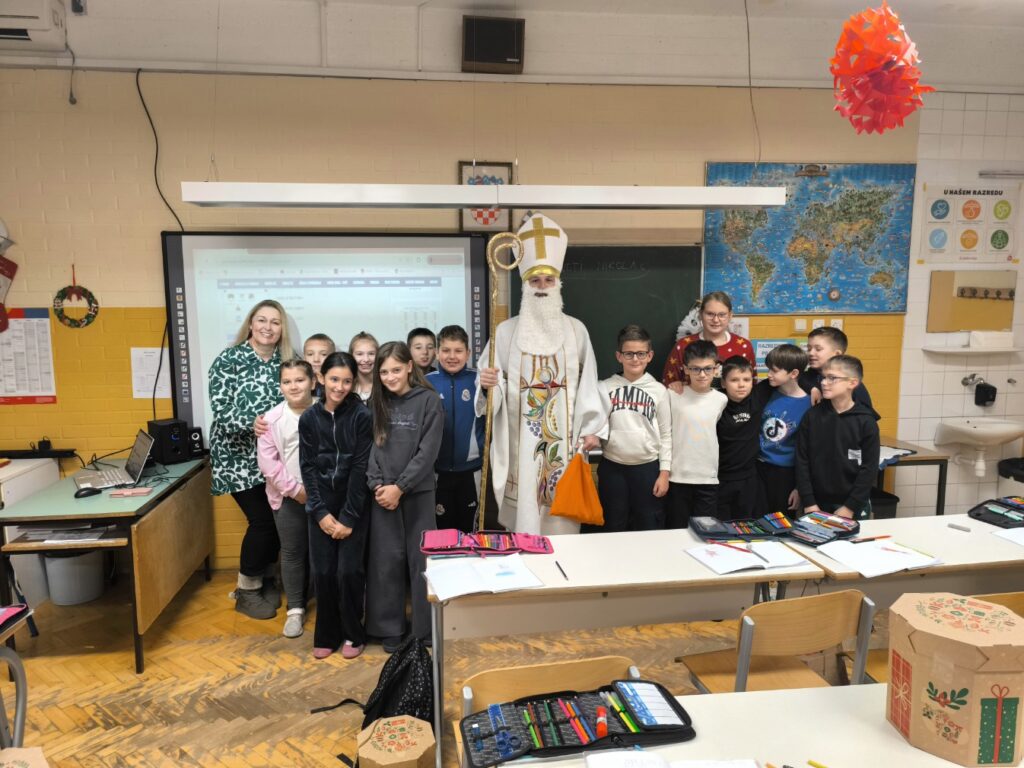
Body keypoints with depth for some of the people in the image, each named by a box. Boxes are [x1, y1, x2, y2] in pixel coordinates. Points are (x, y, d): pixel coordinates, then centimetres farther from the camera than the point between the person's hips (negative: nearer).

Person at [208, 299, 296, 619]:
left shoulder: (286, 361, 5)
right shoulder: (229, 360, -9)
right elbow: (220, 410, -16)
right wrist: (251, 424, -31)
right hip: (239, 456, -5)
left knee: (277, 519, 4)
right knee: (262, 520, -5)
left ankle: (266, 580, 28)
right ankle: (246, 591, 16)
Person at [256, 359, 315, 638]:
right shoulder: (272, 419, -4)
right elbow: (267, 461, -7)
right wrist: (295, 489, -12)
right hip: (288, 497, 1)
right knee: (292, 553, 11)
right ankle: (295, 609, 24)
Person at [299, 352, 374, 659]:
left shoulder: (362, 416, -10)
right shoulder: (309, 418, -1)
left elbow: (360, 468, -12)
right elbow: (308, 468, 0)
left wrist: (348, 516, -13)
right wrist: (321, 512, -8)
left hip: (354, 505, -3)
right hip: (321, 507, 3)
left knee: (349, 571, -2)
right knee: (323, 572, 5)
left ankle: (353, 633, 19)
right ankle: (326, 634, 23)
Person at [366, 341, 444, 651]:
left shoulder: (429, 400, -5)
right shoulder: (377, 403, 6)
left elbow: (427, 452, -10)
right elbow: (369, 447, 4)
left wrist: (399, 488, -13)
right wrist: (377, 485, -9)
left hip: (418, 493, -3)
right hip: (383, 494, 3)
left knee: (421, 559, 5)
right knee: (386, 561, 6)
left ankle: (426, 628, 18)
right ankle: (389, 629, 20)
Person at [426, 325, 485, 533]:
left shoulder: (478, 381, -6)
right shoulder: (427, 383, -5)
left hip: (470, 468, 0)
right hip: (437, 469, 0)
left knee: (469, 527, 16)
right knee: (441, 526, 14)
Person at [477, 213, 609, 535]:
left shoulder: (575, 330, 5)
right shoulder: (506, 331, 1)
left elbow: (587, 383, 4)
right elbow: (494, 386, -1)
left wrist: (592, 428, -2)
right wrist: (487, 384, -24)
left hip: (563, 436, 1)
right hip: (521, 438, -1)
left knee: (561, 514, 5)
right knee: (524, 510, 1)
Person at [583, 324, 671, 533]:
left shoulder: (659, 390, 0)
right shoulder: (605, 388, -1)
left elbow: (666, 434, 3)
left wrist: (664, 472, 1)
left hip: (648, 467, 0)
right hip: (612, 467, 0)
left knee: (650, 529, 10)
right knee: (613, 528, 12)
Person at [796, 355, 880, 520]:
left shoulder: (866, 421, -7)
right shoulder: (812, 416, -2)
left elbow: (870, 468, -7)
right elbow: (802, 460, -2)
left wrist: (850, 507, -11)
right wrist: (808, 502, -7)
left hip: (854, 506, -1)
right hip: (818, 504, 2)